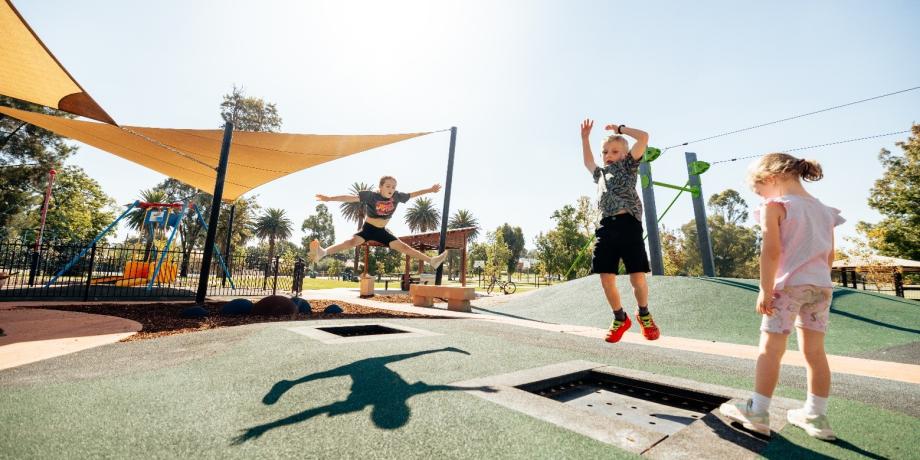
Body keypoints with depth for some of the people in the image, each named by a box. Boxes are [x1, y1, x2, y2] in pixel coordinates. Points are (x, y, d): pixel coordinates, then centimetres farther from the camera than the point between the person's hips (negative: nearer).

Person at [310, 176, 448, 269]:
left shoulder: (397, 196, -8)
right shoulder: (371, 195, -19)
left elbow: (413, 194, 4)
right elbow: (351, 198, -26)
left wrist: (430, 190, 9)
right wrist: (330, 198, -34)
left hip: (382, 231, 4)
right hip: (368, 228, -4)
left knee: (403, 247, 0)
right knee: (352, 241, -30)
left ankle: (432, 260, -1)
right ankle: (323, 252, -48)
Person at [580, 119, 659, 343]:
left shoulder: (628, 165, 15)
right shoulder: (601, 173, 28)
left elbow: (644, 137, 6)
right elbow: (588, 162, 47)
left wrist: (620, 128, 17)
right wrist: (585, 138, 42)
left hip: (628, 224, -4)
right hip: (606, 227, 4)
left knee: (637, 277, -7)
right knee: (606, 278, -2)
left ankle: (644, 314, 21)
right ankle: (620, 318, 20)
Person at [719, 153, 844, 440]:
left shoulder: (774, 206, -8)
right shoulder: (824, 210, 14)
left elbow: (771, 251, -17)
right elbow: (829, 255, 16)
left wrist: (765, 290, -14)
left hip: (788, 285, -7)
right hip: (821, 286, 7)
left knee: (770, 349, -2)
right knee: (815, 352, 11)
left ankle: (757, 412, 5)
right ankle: (816, 416, 21)